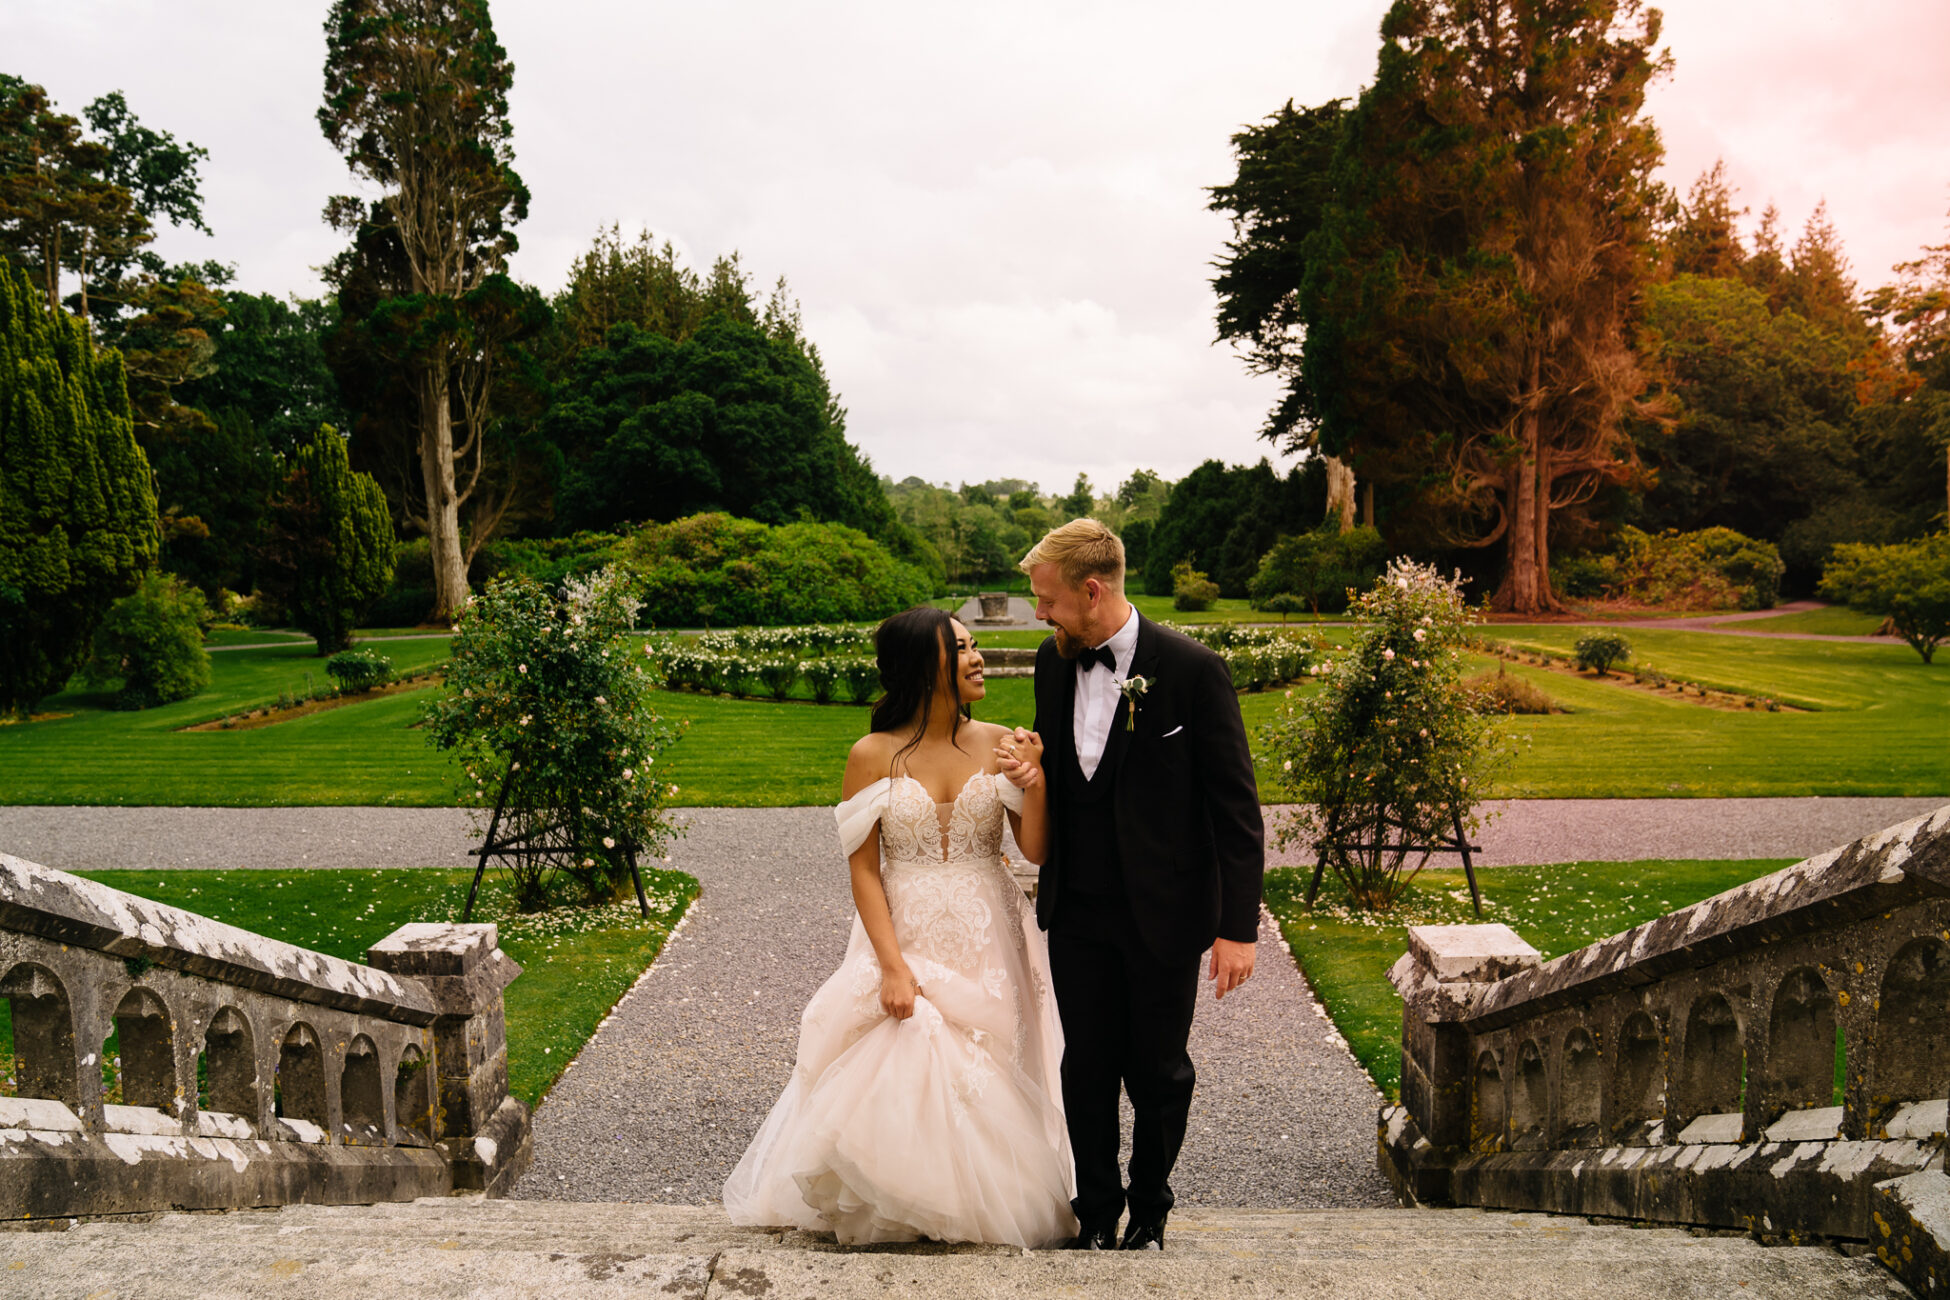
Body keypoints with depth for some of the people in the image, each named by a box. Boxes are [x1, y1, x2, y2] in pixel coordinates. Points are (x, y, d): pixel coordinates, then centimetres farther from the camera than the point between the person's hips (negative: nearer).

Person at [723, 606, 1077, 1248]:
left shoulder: (1000, 745, 0)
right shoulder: (874, 756, -5)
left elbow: (1036, 850, 0)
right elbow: (863, 869, -6)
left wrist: (1036, 784, -17)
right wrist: (893, 966, -13)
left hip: (988, 952, 2)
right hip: (905, 942, -2)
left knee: (986, 1091, 5)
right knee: (900, 1082, -4)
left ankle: (984, 1203, 27)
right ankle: (901, 1206, 21)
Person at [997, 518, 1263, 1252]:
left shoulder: (1192, 669, -14)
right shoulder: (1053, 663, 2)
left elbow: (1236, 807, -12)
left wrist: (1238, 925, -15)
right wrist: (1030, 766, -7)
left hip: (1161, 915, -4)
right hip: (1077, 913, 4)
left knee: (1159, 1073, 12)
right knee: (1087, 1068, 13)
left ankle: (1149, 1208, 33)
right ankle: (1097, 1209, 32)